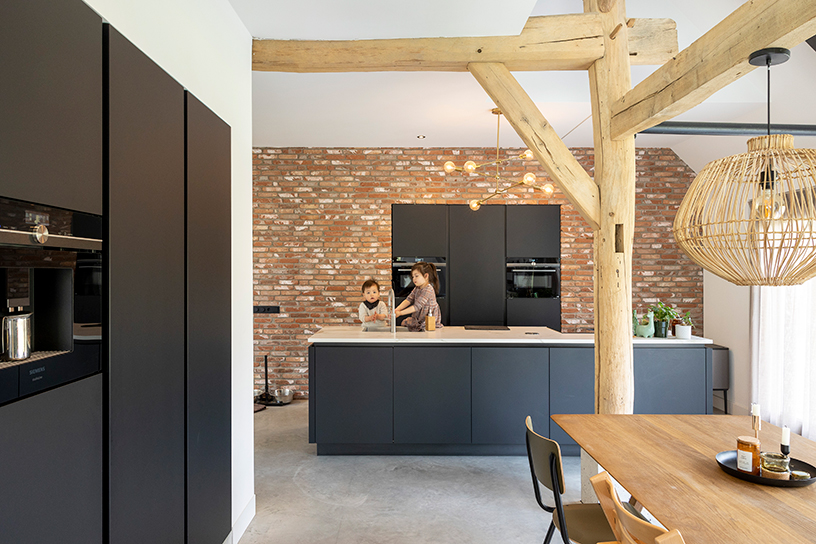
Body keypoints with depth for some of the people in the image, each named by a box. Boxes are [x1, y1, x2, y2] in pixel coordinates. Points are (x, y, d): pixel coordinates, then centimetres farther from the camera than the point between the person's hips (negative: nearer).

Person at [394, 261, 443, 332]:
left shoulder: (428, 290, -20)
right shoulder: (417, 288, 10)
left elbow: (416, 307, -24)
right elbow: (408, 300, 0)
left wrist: (400, 313, -24)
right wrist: (396, 310, -17)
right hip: (418, 319, 9)